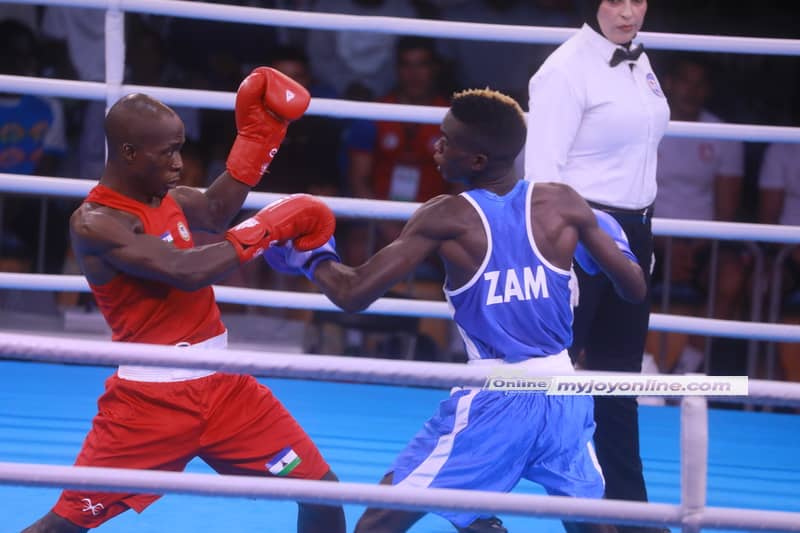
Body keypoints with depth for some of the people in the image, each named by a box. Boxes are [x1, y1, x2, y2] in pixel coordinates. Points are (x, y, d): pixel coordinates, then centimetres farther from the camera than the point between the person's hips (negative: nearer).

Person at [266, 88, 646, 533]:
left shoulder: (447, 218, -9)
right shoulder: (564, 205, -1)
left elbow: (355, 295, -9)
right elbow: (635, 289, 5)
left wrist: (311, 258, 12)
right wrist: (615, 245, 27)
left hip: (492, 401, -4)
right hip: (565, 396, 4)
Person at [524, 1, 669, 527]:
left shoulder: (640, 63, 10)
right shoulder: (568, 69, -14)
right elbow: (543, 168, -17)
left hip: (632, 232, 8)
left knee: (619, 378, 11)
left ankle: (628, 506, 15)